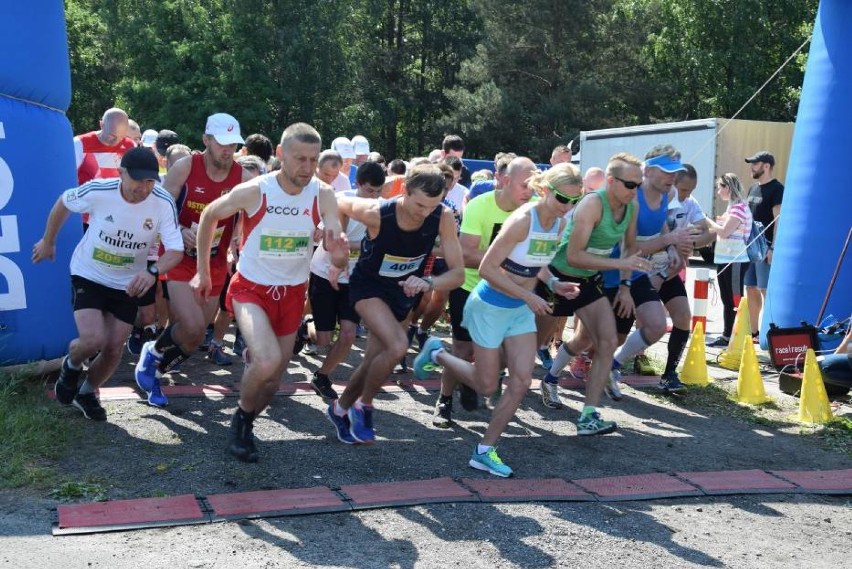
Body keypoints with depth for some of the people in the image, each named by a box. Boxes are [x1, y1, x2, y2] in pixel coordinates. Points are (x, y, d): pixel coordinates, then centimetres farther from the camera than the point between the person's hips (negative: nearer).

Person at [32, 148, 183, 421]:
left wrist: (153, 271, -46)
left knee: (114, 350, 5)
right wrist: (48, 242, 8)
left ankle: (86, 393, 35)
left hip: (127, 284, 2)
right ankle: (70, 367, 17)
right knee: (93, 340, -20)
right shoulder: (97, 191, -25)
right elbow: (63, 203, -4)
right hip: (88, 275, -2)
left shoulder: (164, 203, -24)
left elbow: (176, 249, -26)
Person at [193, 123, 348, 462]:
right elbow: (209, 216, -2)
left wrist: (339, 254, -42)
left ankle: (246, 425, 42)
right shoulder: (253, 192, -20)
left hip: (292, 293, 4)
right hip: (251, 288, -3)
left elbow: (338, 255, -17)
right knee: (268, 361, -27)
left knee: (274, 378, 13)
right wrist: (202, 272, 2)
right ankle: (241, 419, 3)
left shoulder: (323, 195, -14)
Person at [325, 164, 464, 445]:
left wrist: (428, 282, -41)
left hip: (404, 291, 4)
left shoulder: (443, 217, -26)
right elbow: (339, 203, -11)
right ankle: (363, 405, -3)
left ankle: (341, 409, 39)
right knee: (397, 345, -27)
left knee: (373, 361, 12)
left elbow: (458, 273, -24)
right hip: (369, 286, -4)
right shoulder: (376, 213, -32)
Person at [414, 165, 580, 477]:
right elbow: (487, 268, -24)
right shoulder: (522, 219, -25)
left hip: (521, 310, 7)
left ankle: (485, 451, 9)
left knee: (522, 380, -2)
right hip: (490, 307, -7)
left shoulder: (559, 224, -1)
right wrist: (528, 295, -24)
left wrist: (554, 284, -3)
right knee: (487, 385, 4)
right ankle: (437, 353, 29)